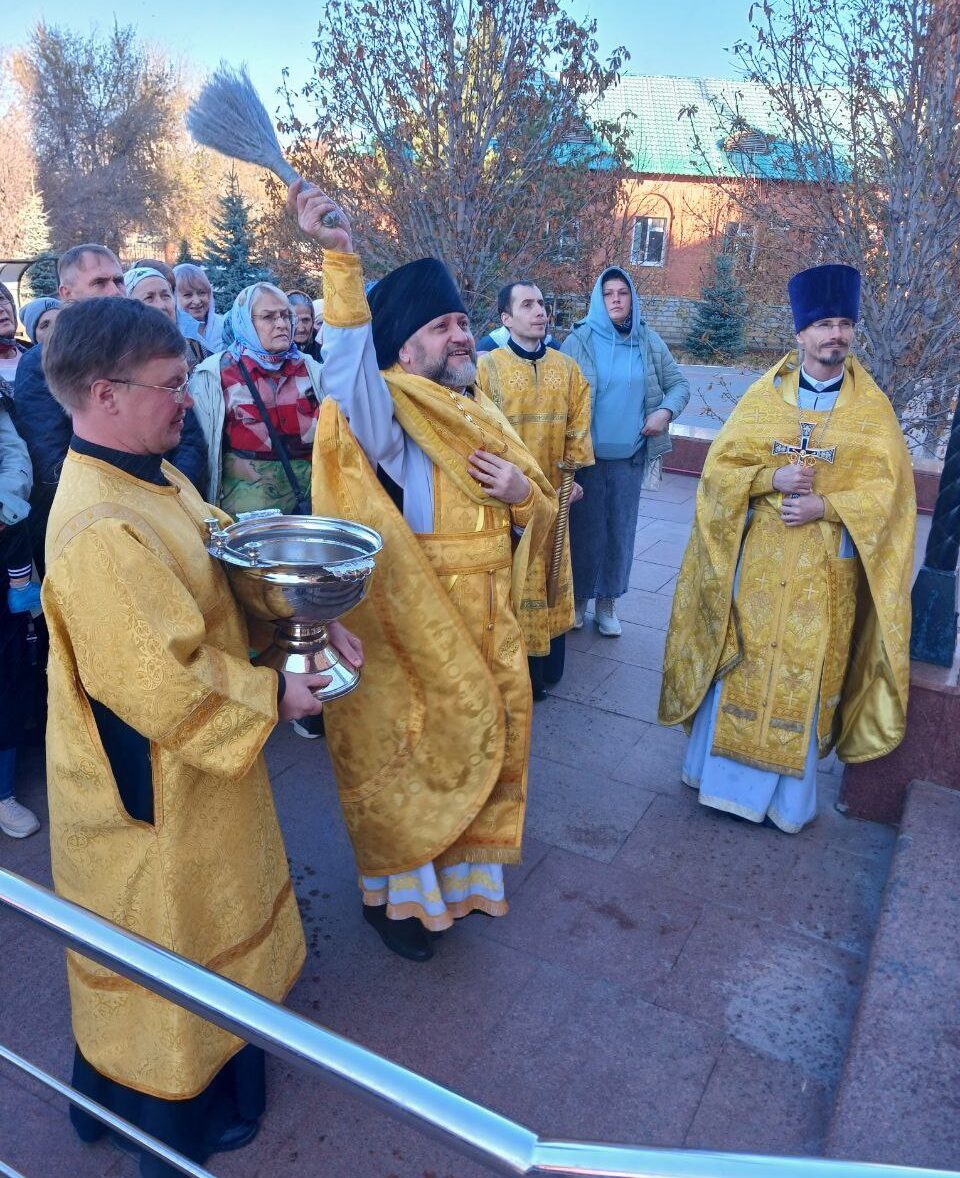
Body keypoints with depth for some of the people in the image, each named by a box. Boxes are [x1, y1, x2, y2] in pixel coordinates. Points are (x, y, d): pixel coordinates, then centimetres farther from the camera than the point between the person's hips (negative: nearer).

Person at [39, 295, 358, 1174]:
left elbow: (223, 570, 9)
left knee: (201, 918, 28)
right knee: (163, 941, 15)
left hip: (191, 763, 9)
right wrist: (271, 697, -19)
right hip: (150, 790, -9)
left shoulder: (152, 476, -1)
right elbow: (158, 685, -32)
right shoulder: (100, 530, -32)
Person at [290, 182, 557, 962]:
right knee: (405, 752, 7)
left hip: (486, 620, 7)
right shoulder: (388, 408, -11)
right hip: (414, 627, -7)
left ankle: (457, 867, 44)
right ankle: (393, 892, 31)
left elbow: (540, 511, 15)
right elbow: (347, 360, -34)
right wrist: (340, 259, -46)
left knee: (486, 737, 19)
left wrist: (523, 494, -8)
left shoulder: (484, 417, 10)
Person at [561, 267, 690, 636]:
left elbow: (680, 384, 9)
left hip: (630, 456, 2)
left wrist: (666, 411, -11)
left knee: (619, 530, 8)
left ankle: (607, 602, 23)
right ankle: (577, 598, 24)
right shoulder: (579, 340, -4)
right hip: (585, 454, -2)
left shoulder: (649, 342, 4)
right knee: (583, 528, 7)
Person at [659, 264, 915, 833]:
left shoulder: (874, 409, 1)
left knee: (806, 674, 6)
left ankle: (789, 793, 23)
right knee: (742, 665, 8)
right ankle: (727, 774, 25)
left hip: (826, 570, 0)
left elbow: (887, 488, -3)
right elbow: (719, 469, -1)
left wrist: (825, 506, -18)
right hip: (757, 560, 1)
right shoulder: (763, 397, 2)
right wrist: (772, 477, -18)